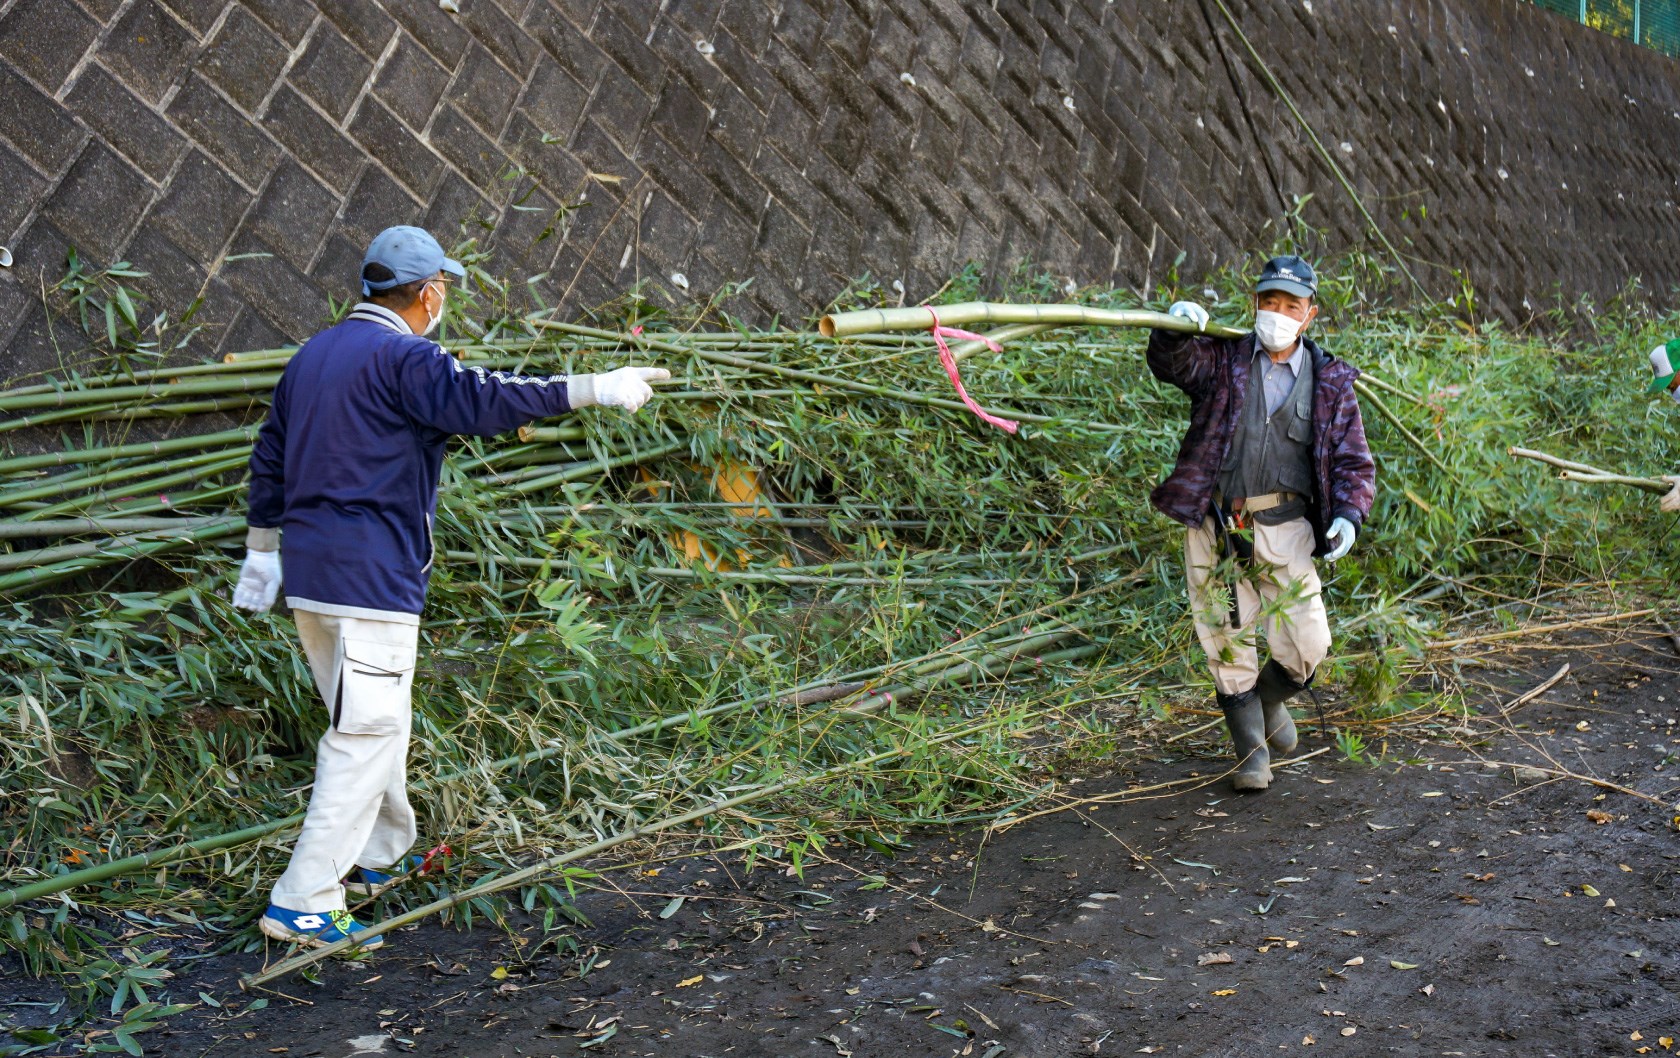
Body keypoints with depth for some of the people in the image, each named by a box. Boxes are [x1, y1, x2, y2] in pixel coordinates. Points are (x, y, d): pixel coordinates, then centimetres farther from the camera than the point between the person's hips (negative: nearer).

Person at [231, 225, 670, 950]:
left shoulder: (313, 354, 17)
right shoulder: (402, 357, -12)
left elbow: (269, 460, 22)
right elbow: (481, 400, -28)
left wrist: (262, 553, 29)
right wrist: (594, 389, -26)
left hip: (309, 569, 10)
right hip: (370, 578, -10)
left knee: (376, 720, 22)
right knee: (366, 734, -5)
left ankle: (378, 856, 37)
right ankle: (303, 903, -5)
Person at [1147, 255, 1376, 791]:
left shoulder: (1330, 381, 8)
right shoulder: (1223, 359, 6)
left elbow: (1353, 460, 8)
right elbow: (1171, 364, -12)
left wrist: (1348, 515, -9)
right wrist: (1176, 330, -34)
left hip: (1284, 527, 1)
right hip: (1213, 525, -1)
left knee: (1307, 649, 0)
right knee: (1229, 646, 4)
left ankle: (1269, 699, 34)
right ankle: (1251, 749, 21)